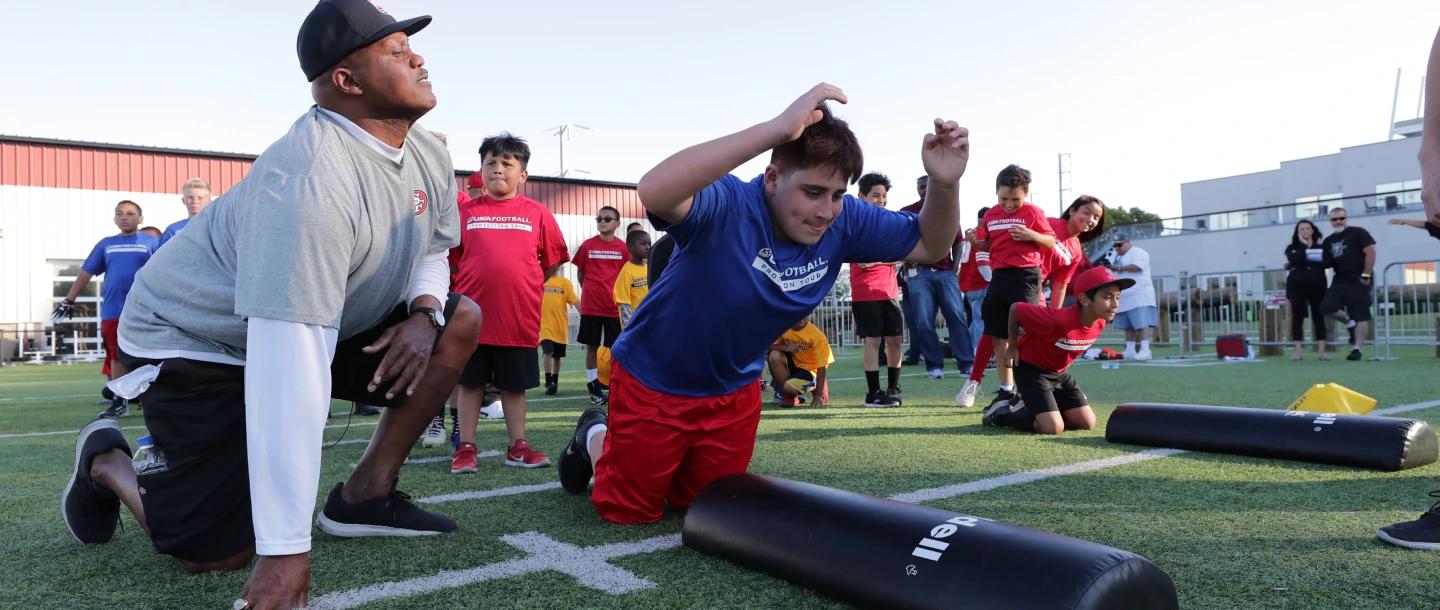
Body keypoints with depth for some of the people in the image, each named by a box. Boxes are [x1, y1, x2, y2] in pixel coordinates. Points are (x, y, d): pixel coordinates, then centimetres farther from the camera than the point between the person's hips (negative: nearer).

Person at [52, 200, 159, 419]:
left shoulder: (151, 243, 1)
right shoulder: (105, 244, 13)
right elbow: (86, 273, 16)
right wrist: (69, 300, 14)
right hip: (112, 312, 4)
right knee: (117, 356, 9)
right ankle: (120, 402, 16)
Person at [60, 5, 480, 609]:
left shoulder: (429, 156, -8)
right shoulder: (309, 177, -35)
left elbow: (431, 252, 11)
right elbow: (287, 363, -40)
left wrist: (424, 310, -16)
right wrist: (285, 551, -40)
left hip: (328, 324, 8)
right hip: (196, 342, -7)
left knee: (460, 319, -6)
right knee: (220, 548, -12)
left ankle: (365, 495, 0)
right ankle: (107, 459, 20)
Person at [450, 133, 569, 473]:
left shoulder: (537, 213, 1)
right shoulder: (466, 211, 2)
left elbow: (553, 261, 9)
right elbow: (448, 256, 10)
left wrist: (526, 285, 6)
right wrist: (484, 281, 5)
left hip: (520, 318, 0)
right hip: (473, 315, 0)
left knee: (515, 385, 11)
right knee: (470, 382, 9)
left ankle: (517, 447, 21)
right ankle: (466, 447, 20)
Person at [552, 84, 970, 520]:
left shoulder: (843, 221, -16)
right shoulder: (727, 206, -34)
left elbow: (930, 246, -7)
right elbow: (655, 191, -55)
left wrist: (944, 184, -29)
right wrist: (777, 128, -59)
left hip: (734, 391, 5)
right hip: (652, 383, -5)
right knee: (630, 511, 13)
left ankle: (672, 464, 49)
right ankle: (594, 437, 41)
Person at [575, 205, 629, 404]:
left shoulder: (623, 248, -1)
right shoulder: (587, 245, 0)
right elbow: (580, 272, 10)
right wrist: (588, 291, 9)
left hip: (614, 306, 0)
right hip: (590, 305, 0)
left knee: (613, 348, 5)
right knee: (592, 346, 5)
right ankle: (593, 386, 13)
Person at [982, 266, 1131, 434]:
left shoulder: (1100, 321, -12)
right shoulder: (1059, 319, -35)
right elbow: (1015, 309, -23)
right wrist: (1012, 347, -11)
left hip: (1059, 372, 8)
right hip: (1030, 367, -8)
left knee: (1088, 424, 4)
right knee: (1053, 428, -20)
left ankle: (1028, 406, 18)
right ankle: (1001, 413, 2)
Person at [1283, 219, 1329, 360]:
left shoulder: (1320, 248, 11)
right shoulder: (1292, 248, 9)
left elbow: (1325, 262, -6)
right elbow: (1295, 259, -13)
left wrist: (1299, 263, -10)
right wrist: (1304, 245, -4)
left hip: (1317, 285, 1)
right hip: (1297, 286, 0)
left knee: (1318, 316, 2)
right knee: (1297, 317, -3)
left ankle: (1322, 351, 4)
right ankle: (1298, 351, -2)